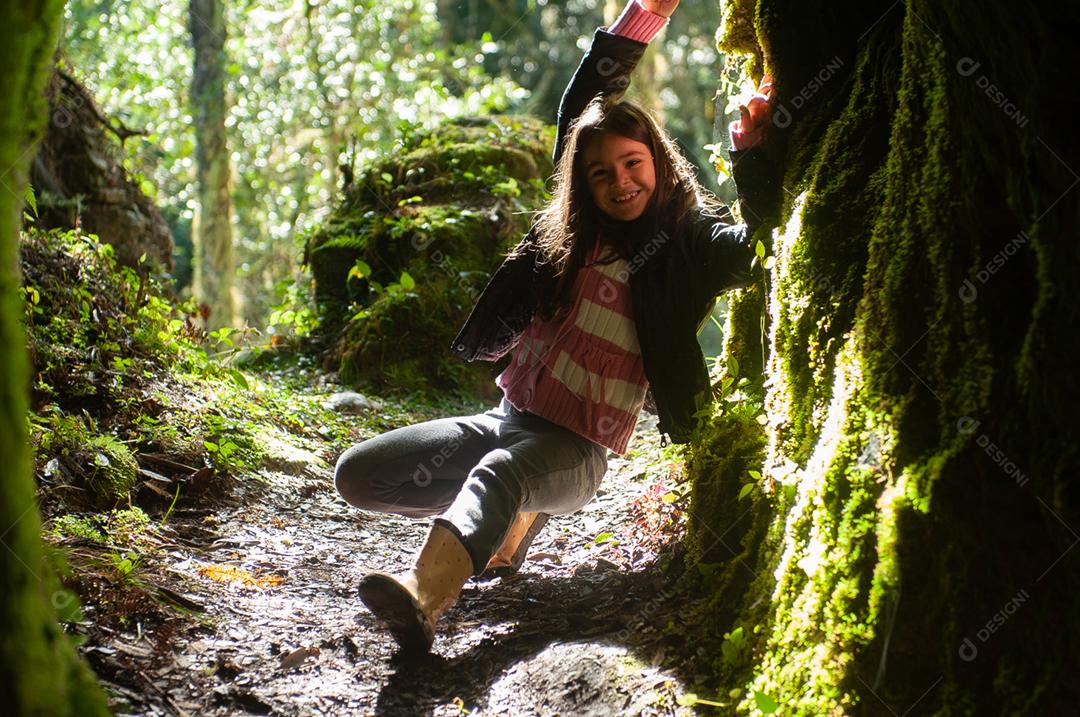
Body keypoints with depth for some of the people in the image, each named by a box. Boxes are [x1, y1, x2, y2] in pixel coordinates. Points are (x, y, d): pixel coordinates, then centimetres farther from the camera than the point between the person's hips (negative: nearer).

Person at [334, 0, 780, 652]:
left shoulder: (688, 244, -1)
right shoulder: (577, 232, 10)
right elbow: (585, 101, 15)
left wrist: (752, 146, -27)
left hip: (577, 451, -6)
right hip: (509, 418, 6)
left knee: (499, 472, -40)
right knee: (357, 475, -5)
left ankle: (423, 599, -66)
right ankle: (511, 518, 9)